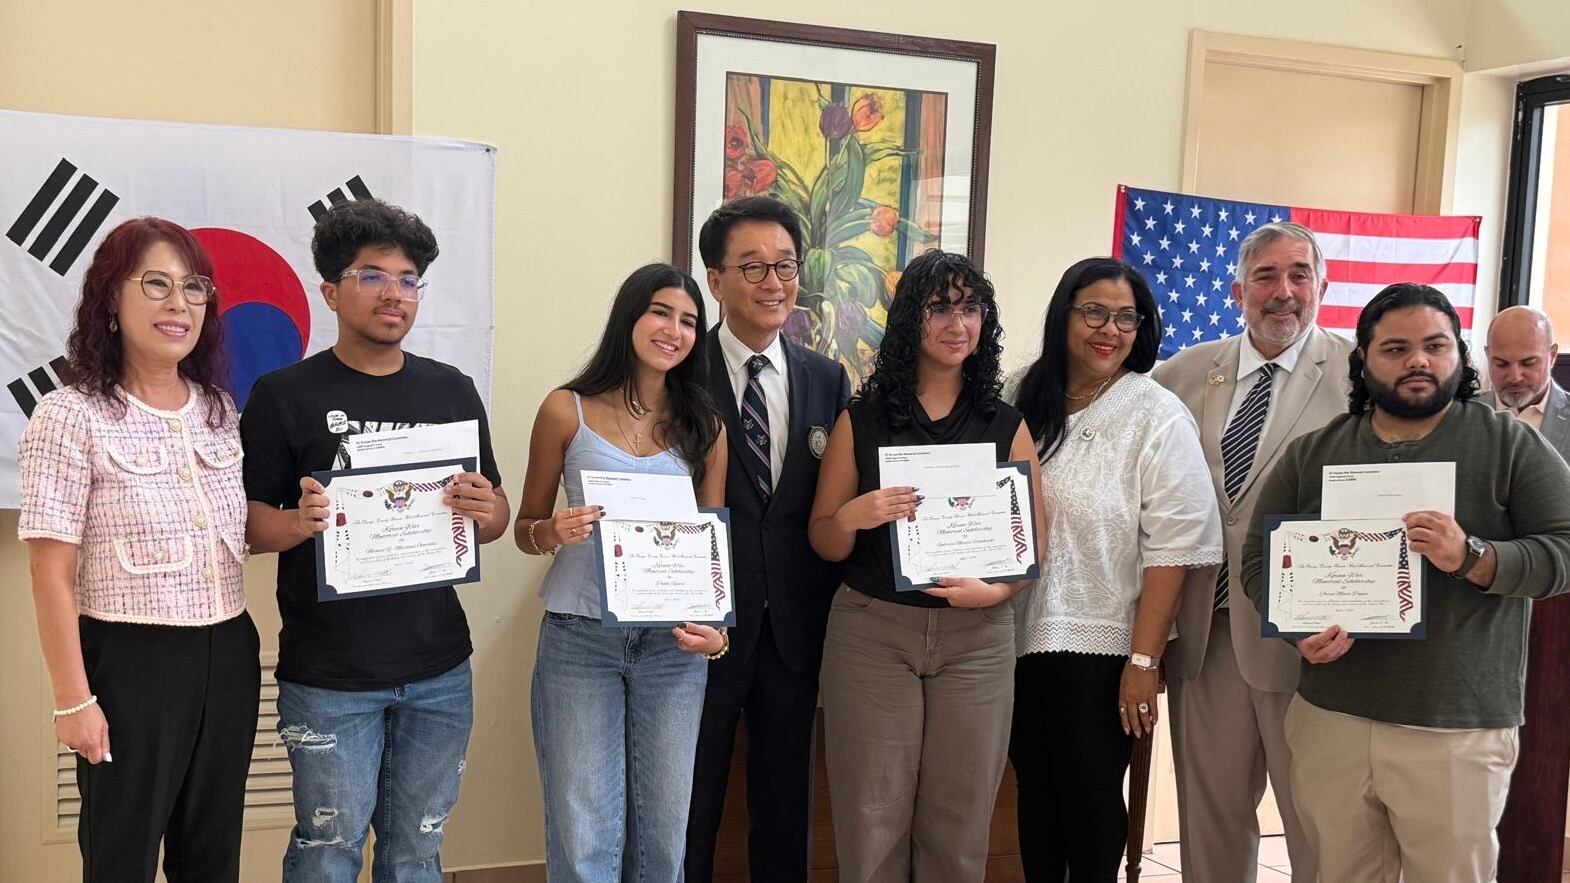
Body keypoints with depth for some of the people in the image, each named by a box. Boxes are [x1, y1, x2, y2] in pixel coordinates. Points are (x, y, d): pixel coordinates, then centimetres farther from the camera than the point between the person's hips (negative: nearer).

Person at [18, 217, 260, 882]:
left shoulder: (222, 411, 6)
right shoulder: (72, 416, -10)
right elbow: (52, 574, -11)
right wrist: (72, 699, -11)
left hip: (229, 657, 5)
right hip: (130, 663, -5)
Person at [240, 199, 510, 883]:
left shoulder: (452, 390, 7)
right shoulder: (283, 394, -3)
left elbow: (497, 516, 10)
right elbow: (249, 521, -2)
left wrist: (483, 509, -13)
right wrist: (299, 522, -23)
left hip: (438, 670, 3)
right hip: (327, 674, -3)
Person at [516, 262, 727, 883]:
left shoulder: (704, 425, 6)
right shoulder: (567, 410, -1)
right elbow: (525, 528, 6)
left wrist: (718, 628, -11)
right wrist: (553, 532, -17)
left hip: (675, 644, 2)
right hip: (579, 640, -2)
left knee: (665, 830, 10)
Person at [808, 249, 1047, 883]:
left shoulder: (1008, 426, 7)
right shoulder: (860, 420, 4)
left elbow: (1033, 541, 7)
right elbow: (823, 543, 6)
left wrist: (996, 590, -13)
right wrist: (851, 517, -16)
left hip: (977, 638, 1)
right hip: (871, 633, -1)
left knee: (959, 824, 7)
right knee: (872, 821, 3)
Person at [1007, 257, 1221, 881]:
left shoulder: (1158, 418, -9)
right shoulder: (1025, 401, 4)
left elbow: (1172, 548, -12)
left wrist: (1144, 660, -15)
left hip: (1101, 648, -4)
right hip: (1021, 639, 4)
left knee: (1090, 805, 7)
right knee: (1035, 795, 16)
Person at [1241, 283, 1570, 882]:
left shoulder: (1511, 445, 1)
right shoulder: (1310, 454, 8)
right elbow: (1259, 558, 7)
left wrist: (1473, 558, -24)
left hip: (1458, 731, -2)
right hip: (1328, 718, 3)